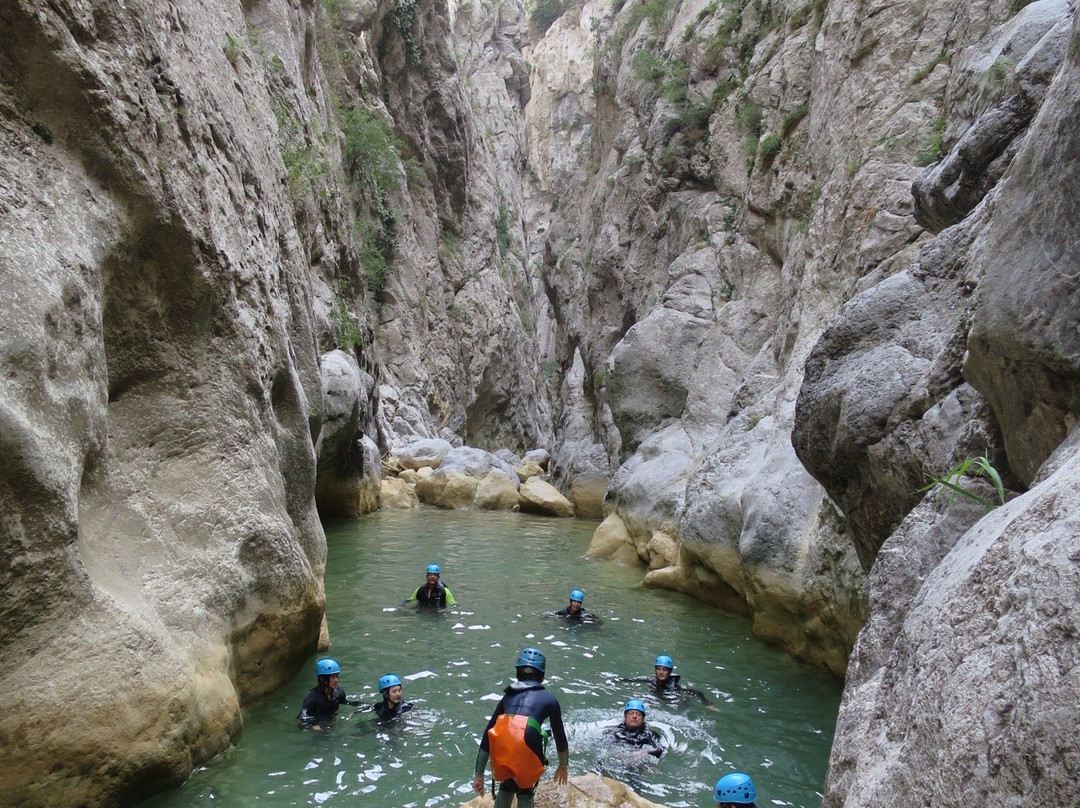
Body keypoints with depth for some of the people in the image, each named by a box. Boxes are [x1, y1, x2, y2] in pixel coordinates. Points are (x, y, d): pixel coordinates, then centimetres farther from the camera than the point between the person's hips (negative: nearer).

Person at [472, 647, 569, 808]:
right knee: (525, 792, 26)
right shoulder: (548, 698, 19)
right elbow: (560, 737, 29)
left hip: (501, 748, 3)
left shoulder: (508, 696, 25)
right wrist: (563, 766, 46)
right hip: (527, 748, -2)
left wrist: (479, 775, 30)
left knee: (507, 785, 32)